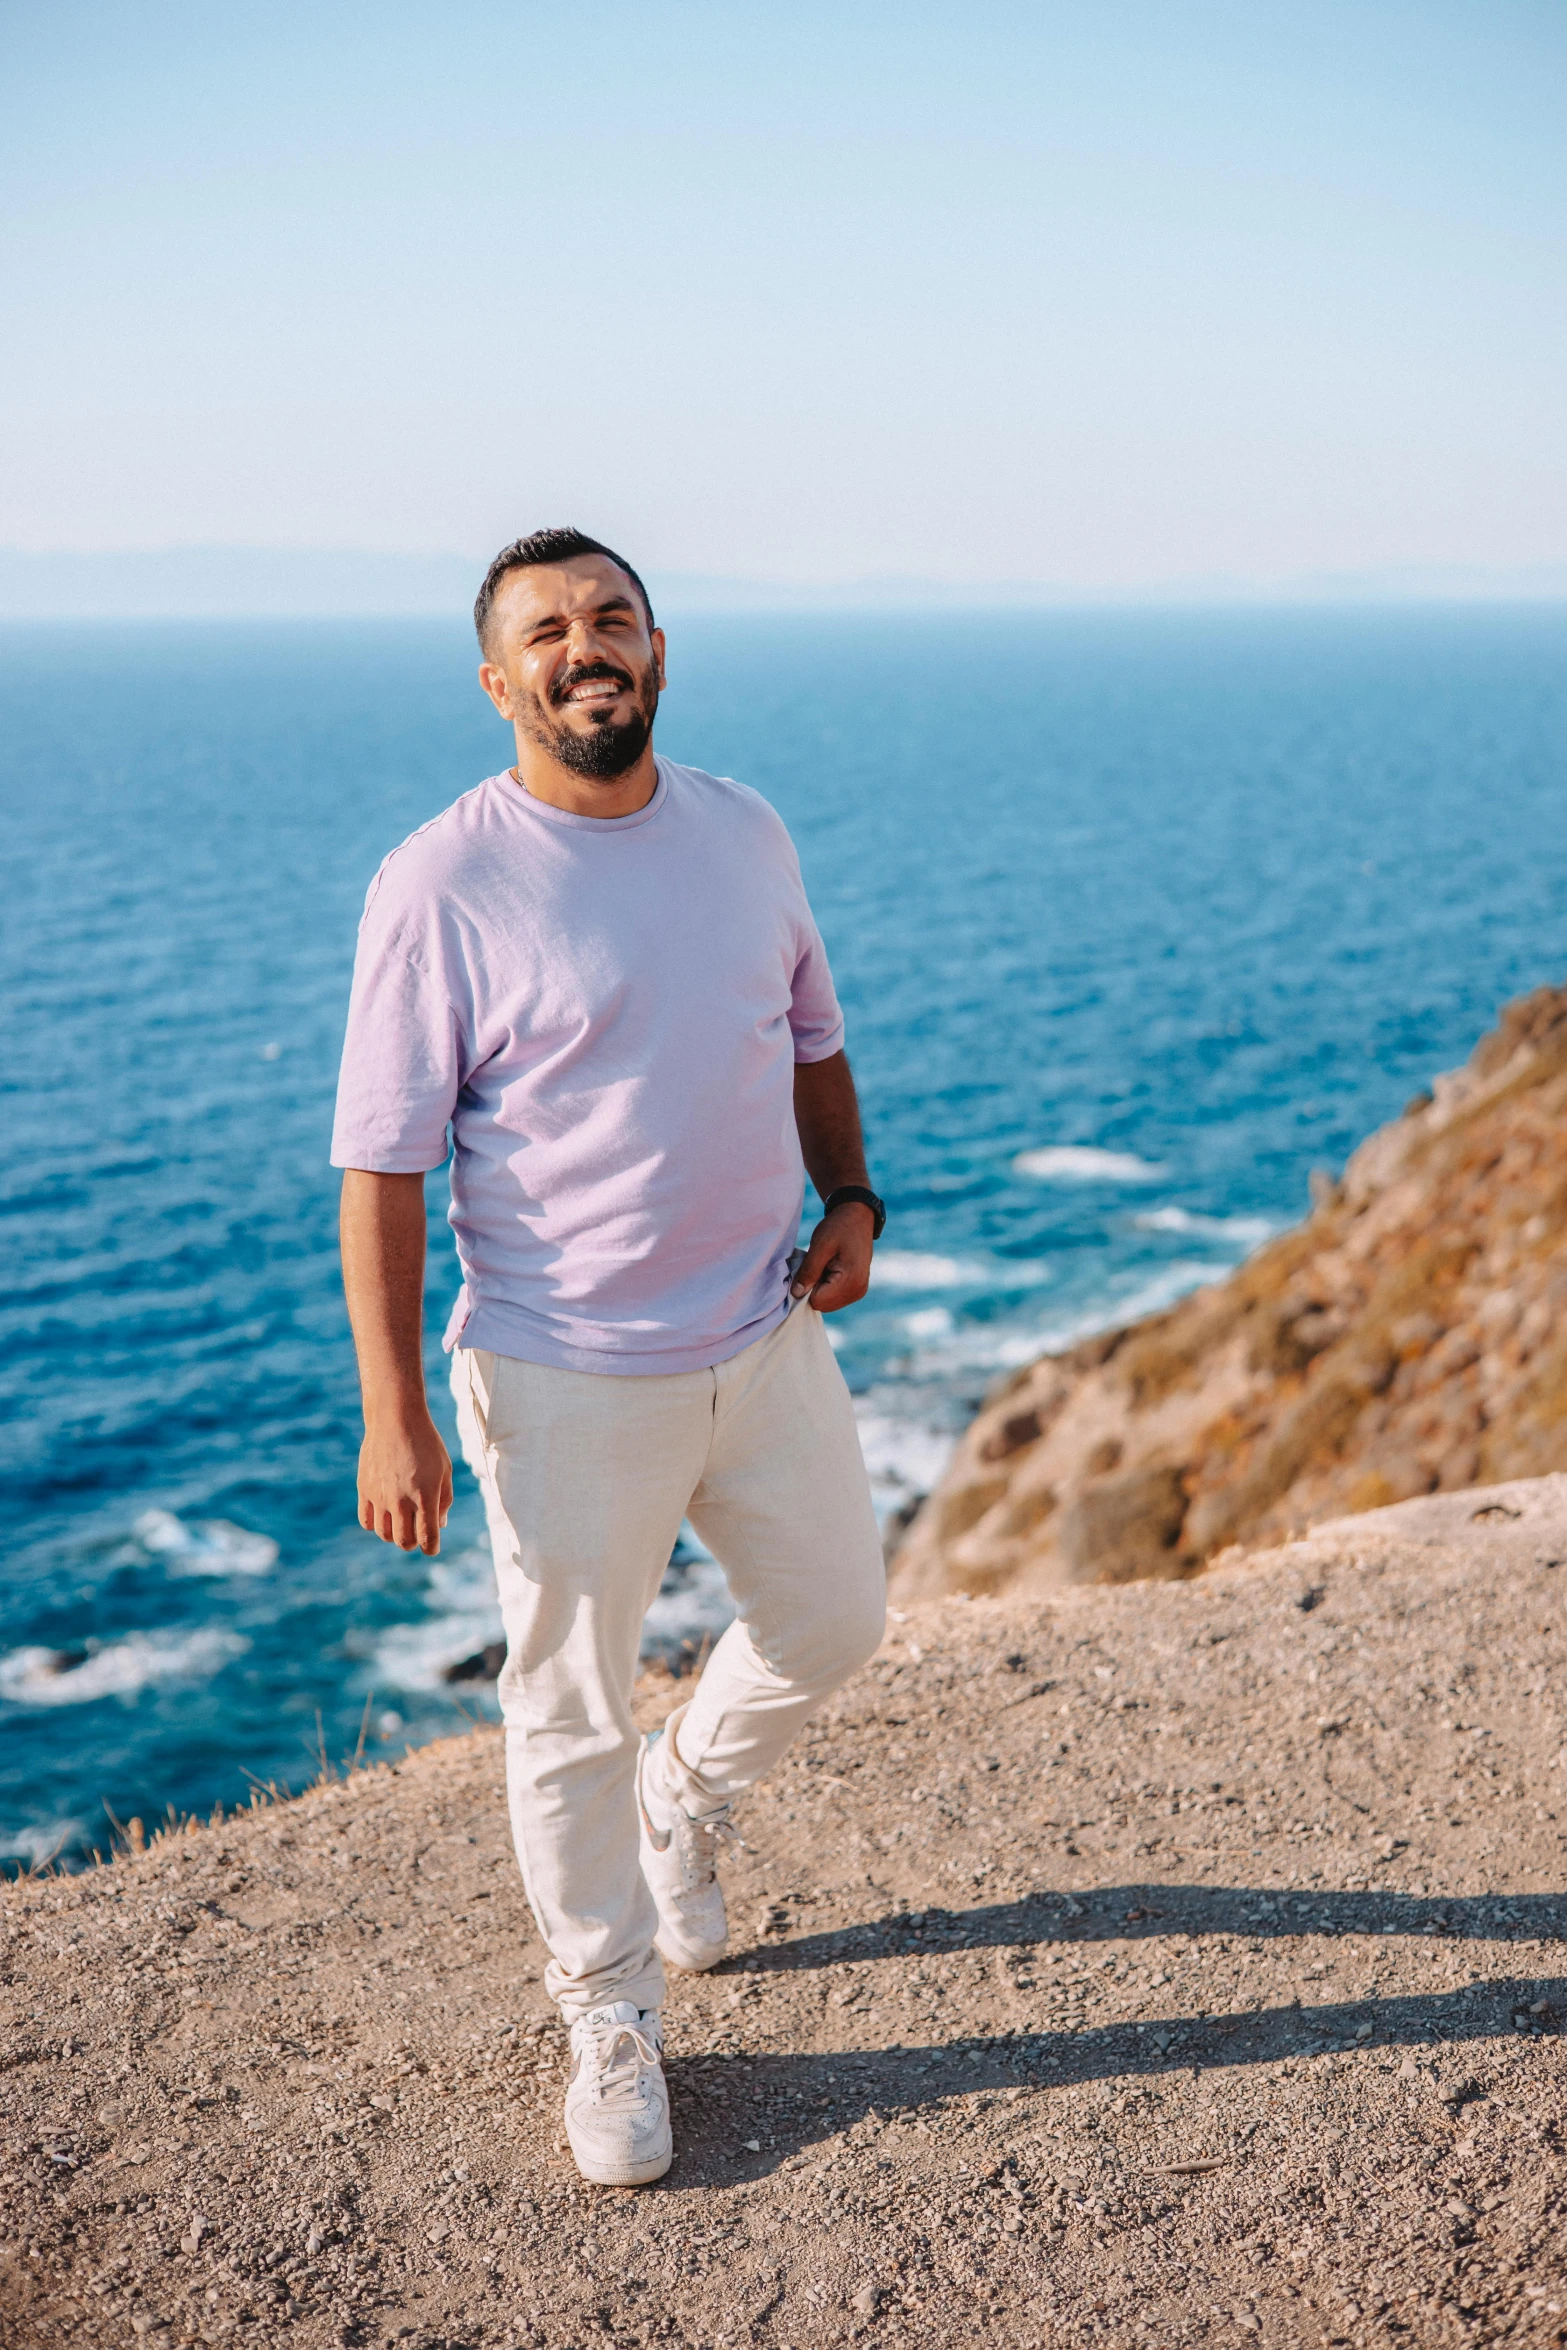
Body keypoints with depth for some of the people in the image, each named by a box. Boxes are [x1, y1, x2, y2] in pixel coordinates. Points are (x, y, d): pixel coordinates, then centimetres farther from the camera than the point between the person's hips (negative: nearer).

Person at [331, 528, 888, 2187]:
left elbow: (810, 1035, 17)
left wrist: (851, 1197, 1)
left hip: (768, 1340, 5)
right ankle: (609, 2020, 31)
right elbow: (382, 1165, -14)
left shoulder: (745, 834, 3)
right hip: (565, 1383, -5)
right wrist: (391, 1411, -17)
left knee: (832, 1621, 19)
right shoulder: (441, 888, -15)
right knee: (571, 1713, 8)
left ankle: (687, 1799, 50)